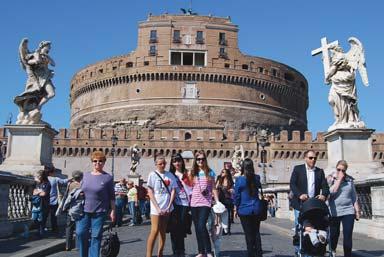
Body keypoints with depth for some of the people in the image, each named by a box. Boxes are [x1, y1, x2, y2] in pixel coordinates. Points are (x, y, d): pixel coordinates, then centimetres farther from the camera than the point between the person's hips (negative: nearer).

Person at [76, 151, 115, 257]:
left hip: (99, 212, -3)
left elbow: (111, 196, 0)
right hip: (84, 210, 4)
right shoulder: (86, 175, 10)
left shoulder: (108, 177, -2)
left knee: (96, 237, 1)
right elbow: (80, 191, 16)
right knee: (80, 233, 0)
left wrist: (113, 211, -4)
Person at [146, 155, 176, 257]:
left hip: (167, 209, 4)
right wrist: (157, 208, -12)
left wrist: (169, 206, -4)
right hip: (156, 208, -4)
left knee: (163, 232, 9)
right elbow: (150, 193, -5)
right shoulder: (153, 175, -2)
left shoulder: (170, 175, 7)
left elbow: (173, 191, 6)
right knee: (155, 231, -10)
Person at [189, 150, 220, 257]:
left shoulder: (210, 172, 4)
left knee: (202, 227, -17)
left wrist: (217, 201, 1)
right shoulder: (192, 173, 8)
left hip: (205, 203, -4)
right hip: (194, 203, 4)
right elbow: (190, 188, 13)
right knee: (197, 228, 8)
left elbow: (213, 188, 6)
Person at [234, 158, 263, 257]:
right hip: (256, 209, 3)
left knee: (248, 234, 5)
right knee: (256, 232, 14)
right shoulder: (256, 178, -1)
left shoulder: (239, 180, -12)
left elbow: (236, 195, -7)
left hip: (244, 210, -3)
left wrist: (236, 208, 3)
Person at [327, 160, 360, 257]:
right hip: (334, 212, -1)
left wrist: (357, 211, 10)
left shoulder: (349, 180, 8)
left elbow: (354, 197, 13)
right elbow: (332, 191, -15)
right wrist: (339, 179, -12)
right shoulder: (331, 179, 1)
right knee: (334, 235, 9)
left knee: (347, 237, -4)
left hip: (348, 212, 1)